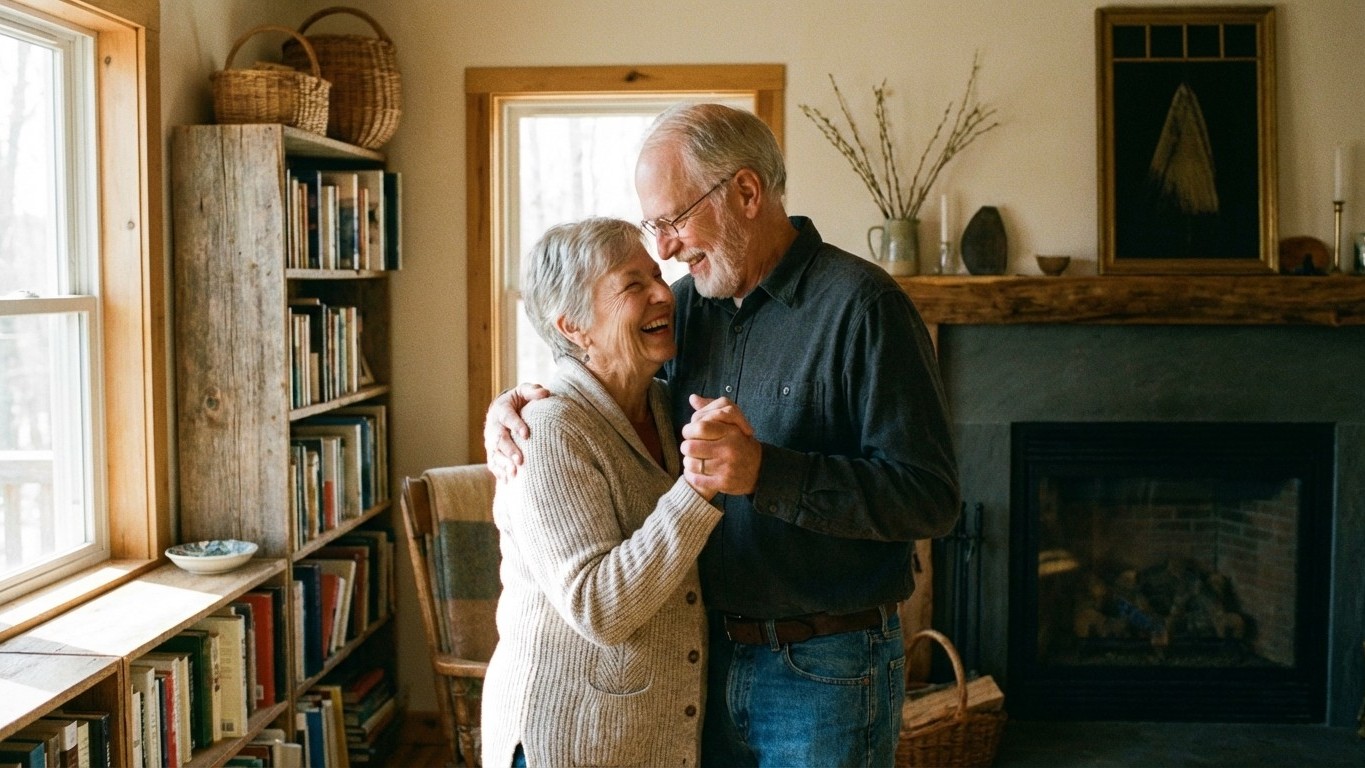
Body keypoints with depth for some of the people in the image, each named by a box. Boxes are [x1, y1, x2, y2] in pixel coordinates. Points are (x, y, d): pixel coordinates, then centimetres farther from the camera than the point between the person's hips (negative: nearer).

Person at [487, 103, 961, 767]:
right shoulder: (692, 303, 5)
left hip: (824, 674, -6)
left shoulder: (862, 305, -16)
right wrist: (513, 403, -2)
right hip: (711, 656, 6)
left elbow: (930, 496, -21)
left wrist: (765, 472, -30)